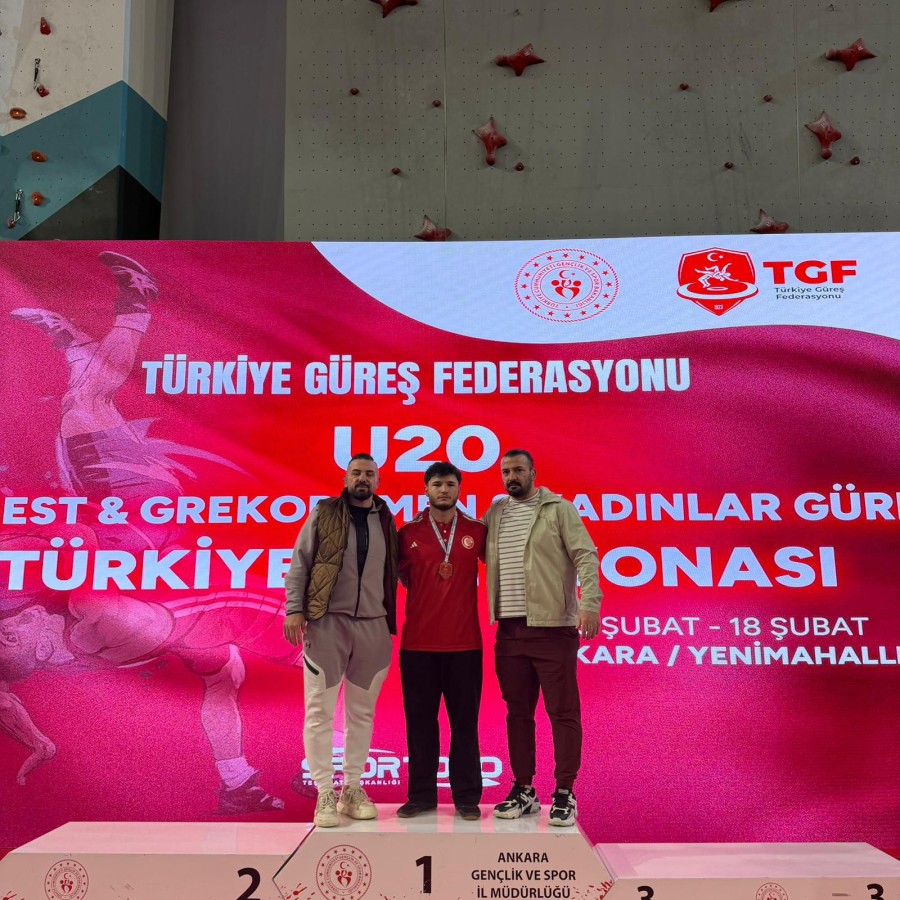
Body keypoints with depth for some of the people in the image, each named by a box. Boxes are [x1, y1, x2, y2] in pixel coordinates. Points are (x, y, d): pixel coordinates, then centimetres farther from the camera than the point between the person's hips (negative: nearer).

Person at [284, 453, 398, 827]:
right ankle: (325, 794, 10)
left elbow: (395, 573, 14)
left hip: (373, 626, 3)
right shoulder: (324, 514, 3)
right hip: (327, 623, -2)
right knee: (320, 711, -1)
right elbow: (299, 565, 1)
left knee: (362, 712, 10)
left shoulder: (386, 521, 11)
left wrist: (392, 619, 6)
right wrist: (295, 609, -8)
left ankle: (352, 789, 22)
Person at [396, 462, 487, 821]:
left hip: (464, 643, 0)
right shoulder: (408, 533, 4)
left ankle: (467, 797, 16)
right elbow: (401, 575, 14)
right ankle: (421, 795, 19)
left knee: (465, 721, 6)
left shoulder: (477, 531, 3)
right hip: (418, 642, 1)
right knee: (420, 720, 7)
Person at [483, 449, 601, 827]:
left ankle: (565, 793, 12)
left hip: (553, 626, -5)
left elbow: (586, 556, -8)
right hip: (509, 629, 5)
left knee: (563, 712, 1)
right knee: (518, 712, 12)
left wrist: (590, 602, -20)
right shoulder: (494, 514, 13)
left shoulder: (559, 509, -1)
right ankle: (523, 789, 23)